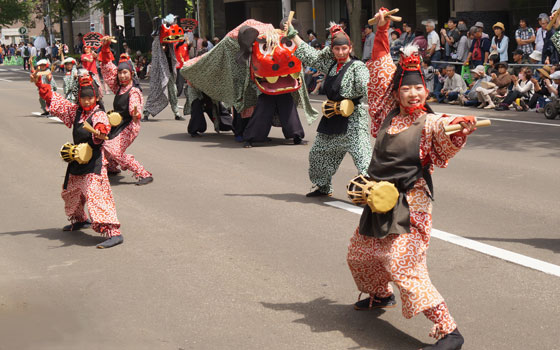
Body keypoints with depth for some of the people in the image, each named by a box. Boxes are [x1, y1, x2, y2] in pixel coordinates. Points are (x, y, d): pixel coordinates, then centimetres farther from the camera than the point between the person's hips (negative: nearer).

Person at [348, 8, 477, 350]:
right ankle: (381, 295, 53)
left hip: (409, 204, -7)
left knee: (403, 266, -18)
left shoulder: (430, 123, -10)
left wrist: (463, 126, -55)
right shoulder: (388, 114, 4)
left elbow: (447, 135, -33)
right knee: (359, 253, 23)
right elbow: (382, 71, 13)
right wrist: (382, 31, 12)